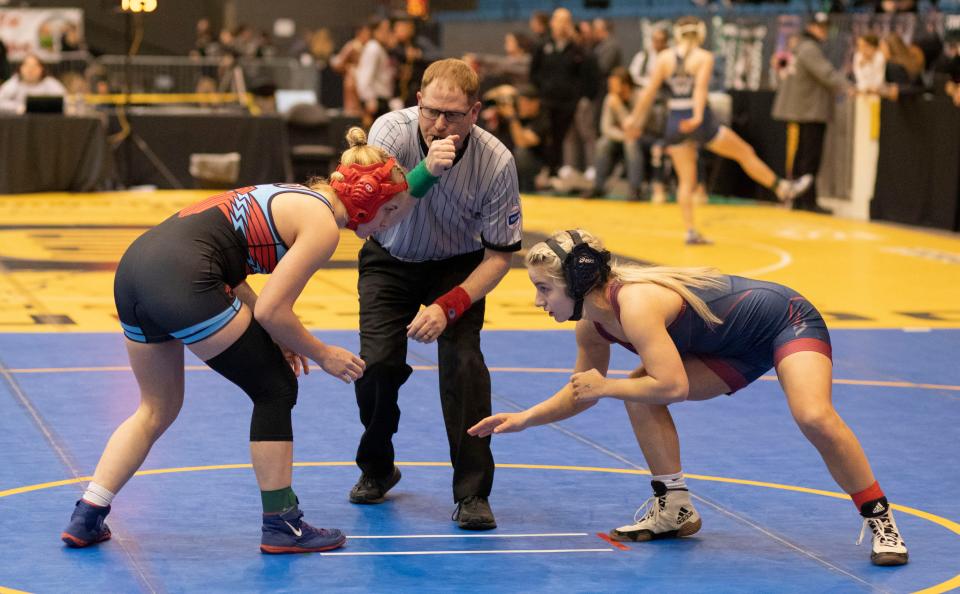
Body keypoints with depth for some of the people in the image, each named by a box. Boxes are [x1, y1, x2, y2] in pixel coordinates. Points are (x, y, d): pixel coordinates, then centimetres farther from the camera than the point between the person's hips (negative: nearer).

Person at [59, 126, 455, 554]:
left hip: (134, 267, 9)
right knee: (275, 390, 7)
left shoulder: (297, 198, 23)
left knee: (157, 409, 23)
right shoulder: (323, 224, -4)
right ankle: (282, 526, 14)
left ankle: (87, 518, 18)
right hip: (181, 281, -9)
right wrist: (322, 355, 7)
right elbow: (271, 310, -8)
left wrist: (275, 337, 16)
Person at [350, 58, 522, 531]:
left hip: (458, 266, -1)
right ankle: (377, 469, 17)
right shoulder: (392, 130, -29)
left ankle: (473, 492, -8)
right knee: (377, 362, -12)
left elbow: (499, 255, -18)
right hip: (389, 260, 1)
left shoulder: (496, 161, -28)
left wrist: (448, 307, -29)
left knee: (462, 361, -20)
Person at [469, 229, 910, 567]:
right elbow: (581, 391, 11)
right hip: (739, 349, 9)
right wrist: (525, 418, 1)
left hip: (788, 321, -9)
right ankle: (674, 509, 7)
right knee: (641, 394, -4)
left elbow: (673, 386, -37)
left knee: (813, 417, -31)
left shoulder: (635, 304, -34)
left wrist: (605, 387, -25)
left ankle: (881, 522, -15)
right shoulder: (592, 326, -5)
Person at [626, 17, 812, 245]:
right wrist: (697, 117, -32)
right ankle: (784, 189, 28)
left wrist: (636, 119, 4)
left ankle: (690, 232, 3)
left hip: (675, 123, 3)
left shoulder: (664, 57, 3)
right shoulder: (704, 57, -5)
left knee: (686, 181, 10)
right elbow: (701, 87, -21)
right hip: (701, 122, -3)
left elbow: (650, 91, -1)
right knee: (746, 152, 15)